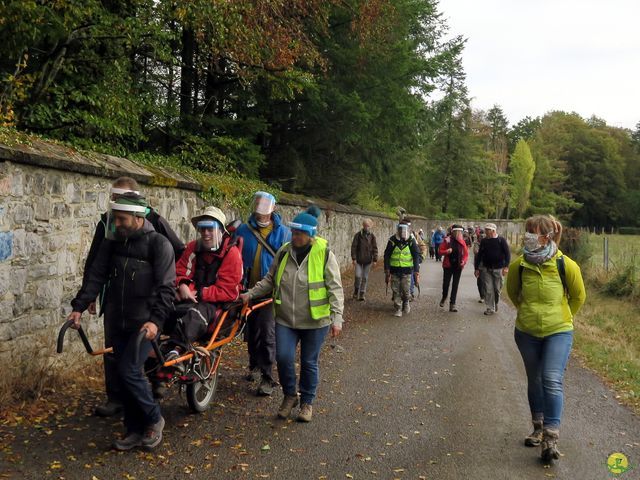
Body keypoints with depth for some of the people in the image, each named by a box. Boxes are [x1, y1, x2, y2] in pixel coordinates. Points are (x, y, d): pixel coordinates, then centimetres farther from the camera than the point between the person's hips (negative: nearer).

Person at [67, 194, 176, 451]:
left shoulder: (159, 244, -11)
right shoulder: (112, 242, 5)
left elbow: (166, 287, -15)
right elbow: (96, 275, 7)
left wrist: (156, 320, -26)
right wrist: (79, 306, -3)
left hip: (144, 323, -6)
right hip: (117, 322, 6)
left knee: (129, 372, -13)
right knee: (123, 375, 9)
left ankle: (154, 419, 10)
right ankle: (134, 430, 23)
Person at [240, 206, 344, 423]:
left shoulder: (324, 254, -8)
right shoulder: (284, 252, 4)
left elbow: (335, 289, -8)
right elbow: (270, 280, 15)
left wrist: (336, 318, -14)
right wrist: (251, 294, 3)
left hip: (314, 321, -3)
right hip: (285, 320, 3)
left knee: (309, 363, 9)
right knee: (283, 357, -7)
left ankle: (307, 402, 30)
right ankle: (289, 395, 20)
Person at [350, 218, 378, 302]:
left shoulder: (372, 236, 1)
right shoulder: (358, 235, -4)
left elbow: (375, 248, 3)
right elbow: (353, 247, -4)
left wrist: (375, 259, -3)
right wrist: (354, 258, -10)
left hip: (368, 260, 2)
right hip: (358, 260, -2)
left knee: (365, 278, 5)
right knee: (358, 276, -7)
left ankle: (362, 294, 14)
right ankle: (356, 291, 18)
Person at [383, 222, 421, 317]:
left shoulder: (411, 241, -2)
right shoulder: (392, 240, -1)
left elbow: (416, 256, 1)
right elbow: (387, 256, 4)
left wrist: (416, 271, -5)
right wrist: (387, 270, 1)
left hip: (407, 270, -1)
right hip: (394, 270, 1)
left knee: (406, 290, 0)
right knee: (396, 290, 2)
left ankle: (406, 303, 29)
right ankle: (398, 309, 12)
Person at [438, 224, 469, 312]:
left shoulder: (462, 242, 2)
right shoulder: (447, 240, -5)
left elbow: (466, 253, 8)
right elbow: (440, 251, -2)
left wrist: (464, 261, -10)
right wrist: (446, 251, -22)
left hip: (458, 266, 2)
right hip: (448, 265, -2)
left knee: (455, 285, 2)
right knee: (446, 283, 4)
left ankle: (452, 304, 6)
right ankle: (444, 297, 34)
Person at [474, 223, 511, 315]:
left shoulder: (501, 240, -4)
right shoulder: (484, 241, 6)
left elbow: (507, 253, -6)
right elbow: (479, 255, 10)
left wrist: (506, 266, -16)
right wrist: (476, 268, 7)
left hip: (498, 269, -2)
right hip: (486, 269, 3)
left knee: (497, 289, 6)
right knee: (488, 289, -1)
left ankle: (496, 303, 33)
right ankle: (490, 308, 6)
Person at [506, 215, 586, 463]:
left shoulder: (566, 265, -17)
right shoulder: (518, 266, -11)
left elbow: (578, 296, 2)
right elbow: (513, 293, 10)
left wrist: (563, 317, 10)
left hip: (558, 332, -3)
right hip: (527, 332, 3)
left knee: (552, 381, -14)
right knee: (535, 381, 15)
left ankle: (551, 438, -8)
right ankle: (538, 428, 32)